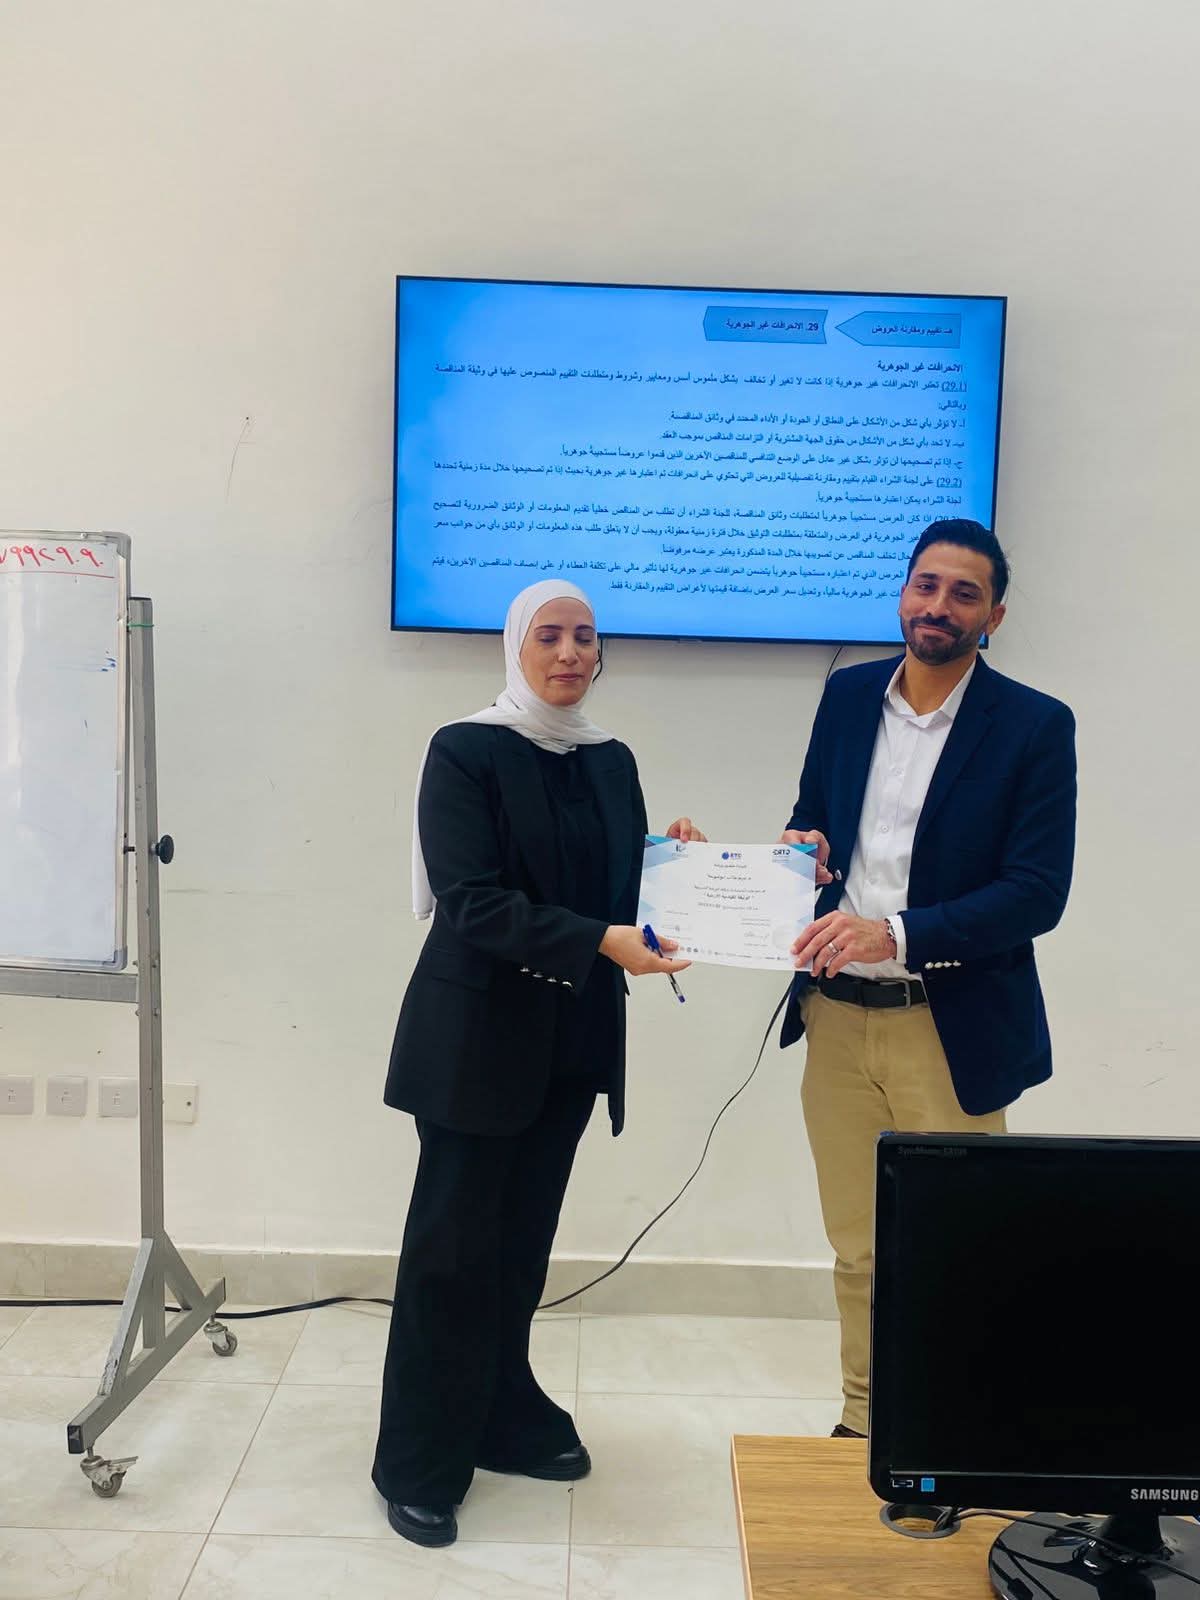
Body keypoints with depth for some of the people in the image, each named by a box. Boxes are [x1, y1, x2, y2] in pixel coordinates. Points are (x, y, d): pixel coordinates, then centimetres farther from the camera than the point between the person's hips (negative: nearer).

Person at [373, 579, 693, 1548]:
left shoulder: (611, 761, 9)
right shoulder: (465, 752, -9)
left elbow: (621, 888, 11)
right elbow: (473, 902, -19)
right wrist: (600, 942, -26)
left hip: (573, 1039, 5)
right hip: (479, 1035, -5)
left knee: (523, 1240, 15)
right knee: (455, 1245, 3)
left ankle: (503, 1421, 33)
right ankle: (419, 1466, 19)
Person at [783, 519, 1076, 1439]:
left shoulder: (1035, 727, -7)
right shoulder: (848, 695, 6)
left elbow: (1038, 893, -13)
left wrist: (896, 934, -24)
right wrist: (804, 849, -6)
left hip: (951, 1027, -4)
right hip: (838, 1016, 4)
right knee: (857, 1249, 15)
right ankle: (864, 1429, 33)